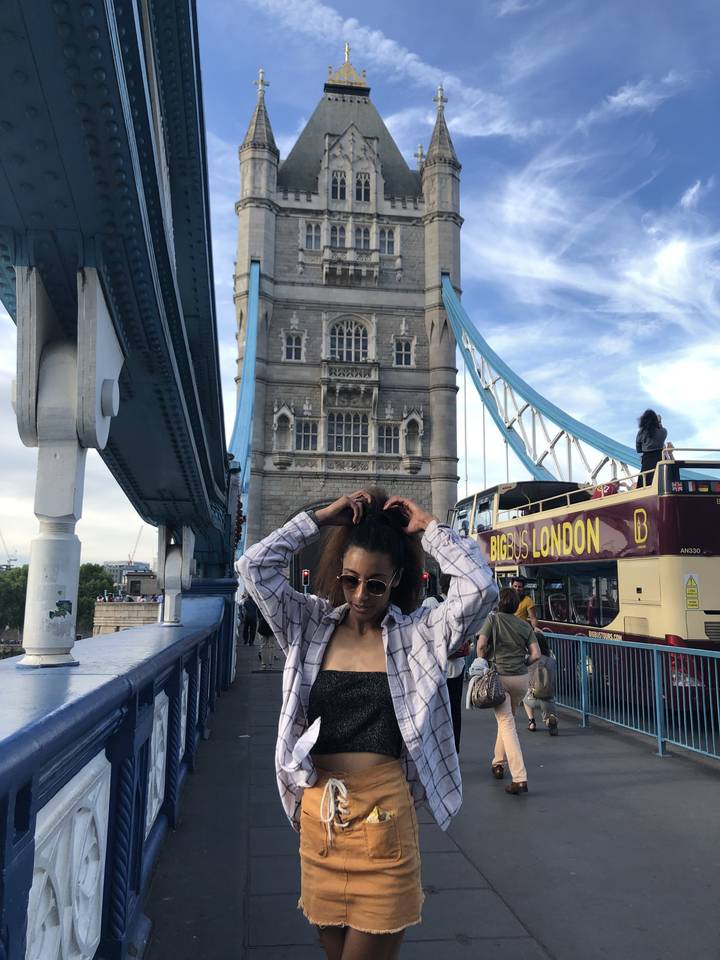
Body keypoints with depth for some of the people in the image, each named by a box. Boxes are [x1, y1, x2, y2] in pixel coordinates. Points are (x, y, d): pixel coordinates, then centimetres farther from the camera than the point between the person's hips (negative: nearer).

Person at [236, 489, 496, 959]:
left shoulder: (419, 635, -4)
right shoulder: (311, 626, 1)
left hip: (383, 816, -3)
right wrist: (321, 518, -6)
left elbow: (480, 588, -17)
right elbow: (254, 566, -7)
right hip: (318, 814, 3)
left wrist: (429, 528, -10)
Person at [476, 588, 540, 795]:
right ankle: (498, 762, 37)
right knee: (508, 719, 23)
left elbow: (481, 644, -15)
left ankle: (520, 778, -10)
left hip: (499, 677, -4)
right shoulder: (525, 625, 5)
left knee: (506, 724, -3)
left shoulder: (493, 619, -4)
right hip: (521, 678, 4)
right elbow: (536, 654, -2)